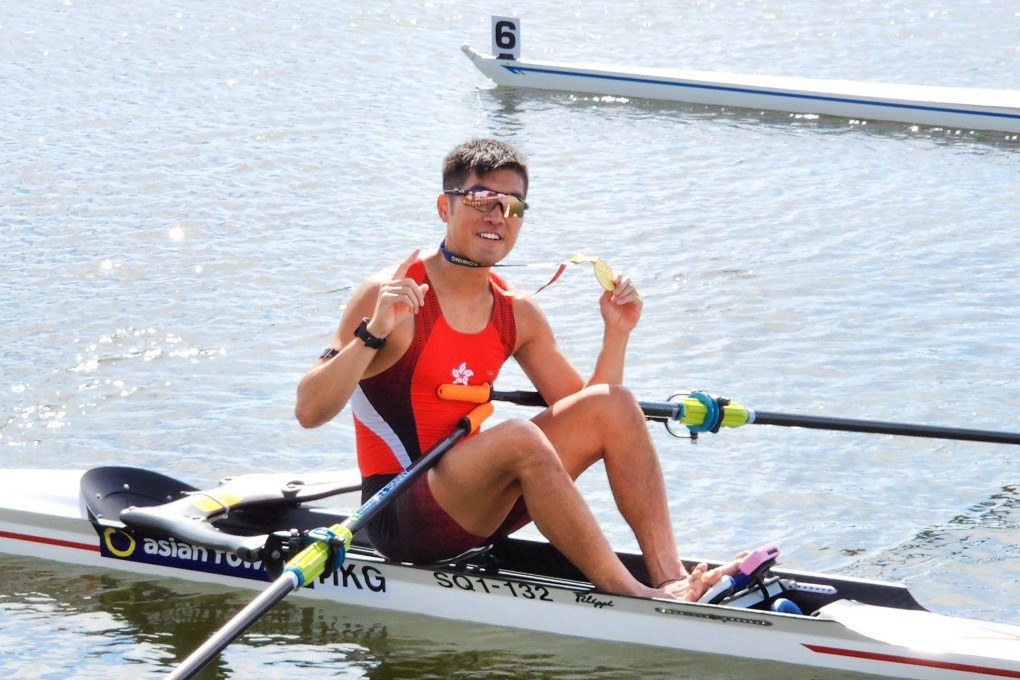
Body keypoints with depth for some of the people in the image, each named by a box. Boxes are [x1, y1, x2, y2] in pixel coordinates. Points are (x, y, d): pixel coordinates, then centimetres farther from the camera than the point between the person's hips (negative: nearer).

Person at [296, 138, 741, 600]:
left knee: (615, 404, -6)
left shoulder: (518, 315, 8)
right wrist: (373, 334, -31)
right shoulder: (390, 297, -12)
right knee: (519, 437, -33)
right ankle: (627, 596, -29)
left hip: (477, 506, 7)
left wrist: (617, 334, 0)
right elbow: (309, 412, -19)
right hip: (401, 518, -7)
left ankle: (668, 578, -16)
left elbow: (588, 414, 12)